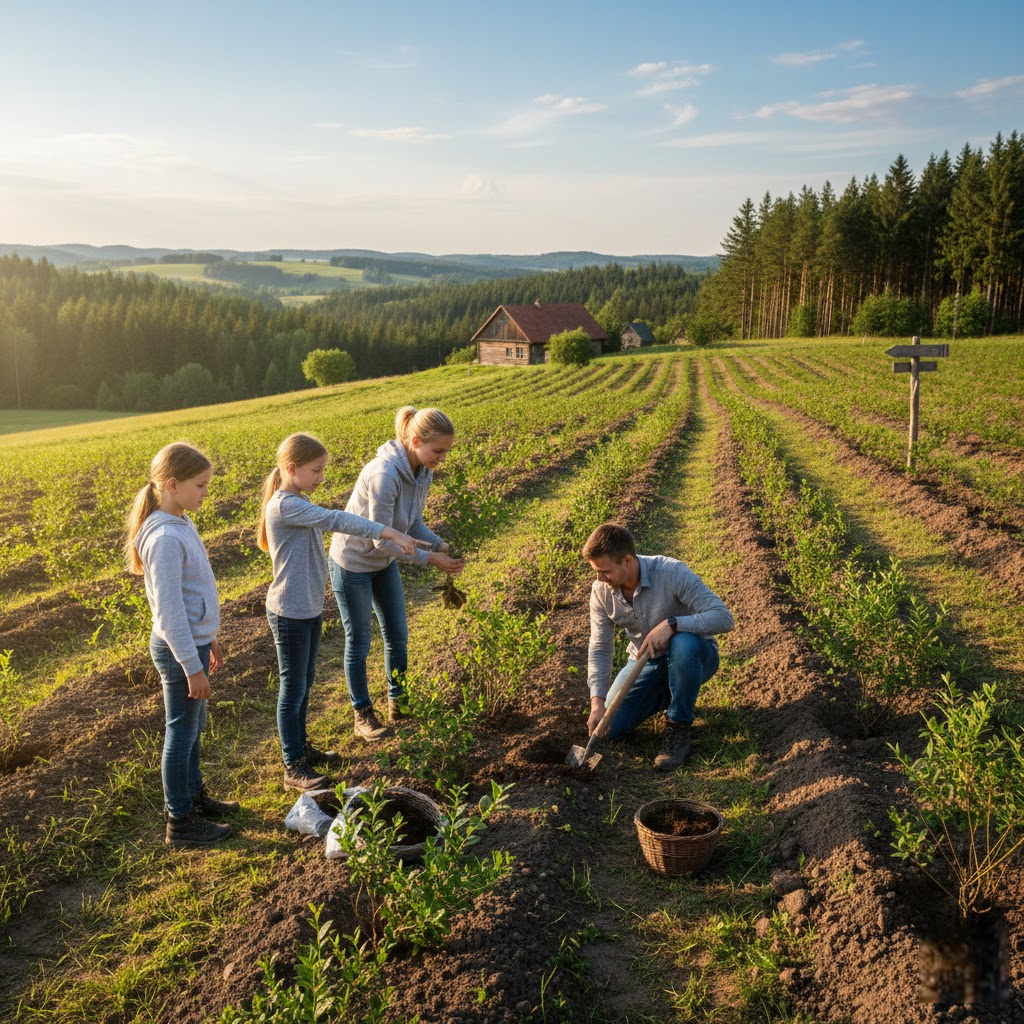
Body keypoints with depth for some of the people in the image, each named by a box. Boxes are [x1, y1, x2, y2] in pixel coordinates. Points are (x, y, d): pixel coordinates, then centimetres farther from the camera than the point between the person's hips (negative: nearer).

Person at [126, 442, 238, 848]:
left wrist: (209, 639, 22)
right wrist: (193, 666, -20)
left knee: (193, 726, 22)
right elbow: (169, 611, -24)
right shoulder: (165, 538, -25)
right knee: (181, 733, 5)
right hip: (180, 650, -9)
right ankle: (180, 821, 20)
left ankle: (193, 795, 40)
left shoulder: (182, 524, 5)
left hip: (194, 641, 9)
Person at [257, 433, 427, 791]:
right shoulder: (284, 505, -21)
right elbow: (335, 519, -32)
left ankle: (300, 747, 35)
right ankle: (294, 768, 13)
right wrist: (389, 532, -38)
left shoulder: (299, 503, 9)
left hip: (310, 608, 9)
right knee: (293, 688, 2)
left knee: (304, 683, 20)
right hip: (290, 613, -9)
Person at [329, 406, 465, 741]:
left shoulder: (423, 471, -10)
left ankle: (397, 704, 33)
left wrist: (441, 545, -17)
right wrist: (431, 559, -26)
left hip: (385, 563, 8)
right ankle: (362, 714, 25)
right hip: (353, 563, -7)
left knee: (397, 636, 15)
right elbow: (383, 540, -29)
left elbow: (414, 523, 0)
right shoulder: (384, 475, -35)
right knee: (359, 642, 8)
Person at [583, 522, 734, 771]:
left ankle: (678, 731, -19)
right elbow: (600, 650, -9)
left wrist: (672, 624, -43)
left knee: (683, 643, -40)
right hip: (645, 662, 5)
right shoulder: (602, 591, -14)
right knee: (611, 727, -10)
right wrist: (597, 702, -20)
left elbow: (723, 618, -33)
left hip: (693, 656, -4)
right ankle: (665, 696, 19)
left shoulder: (672, 573, -30)